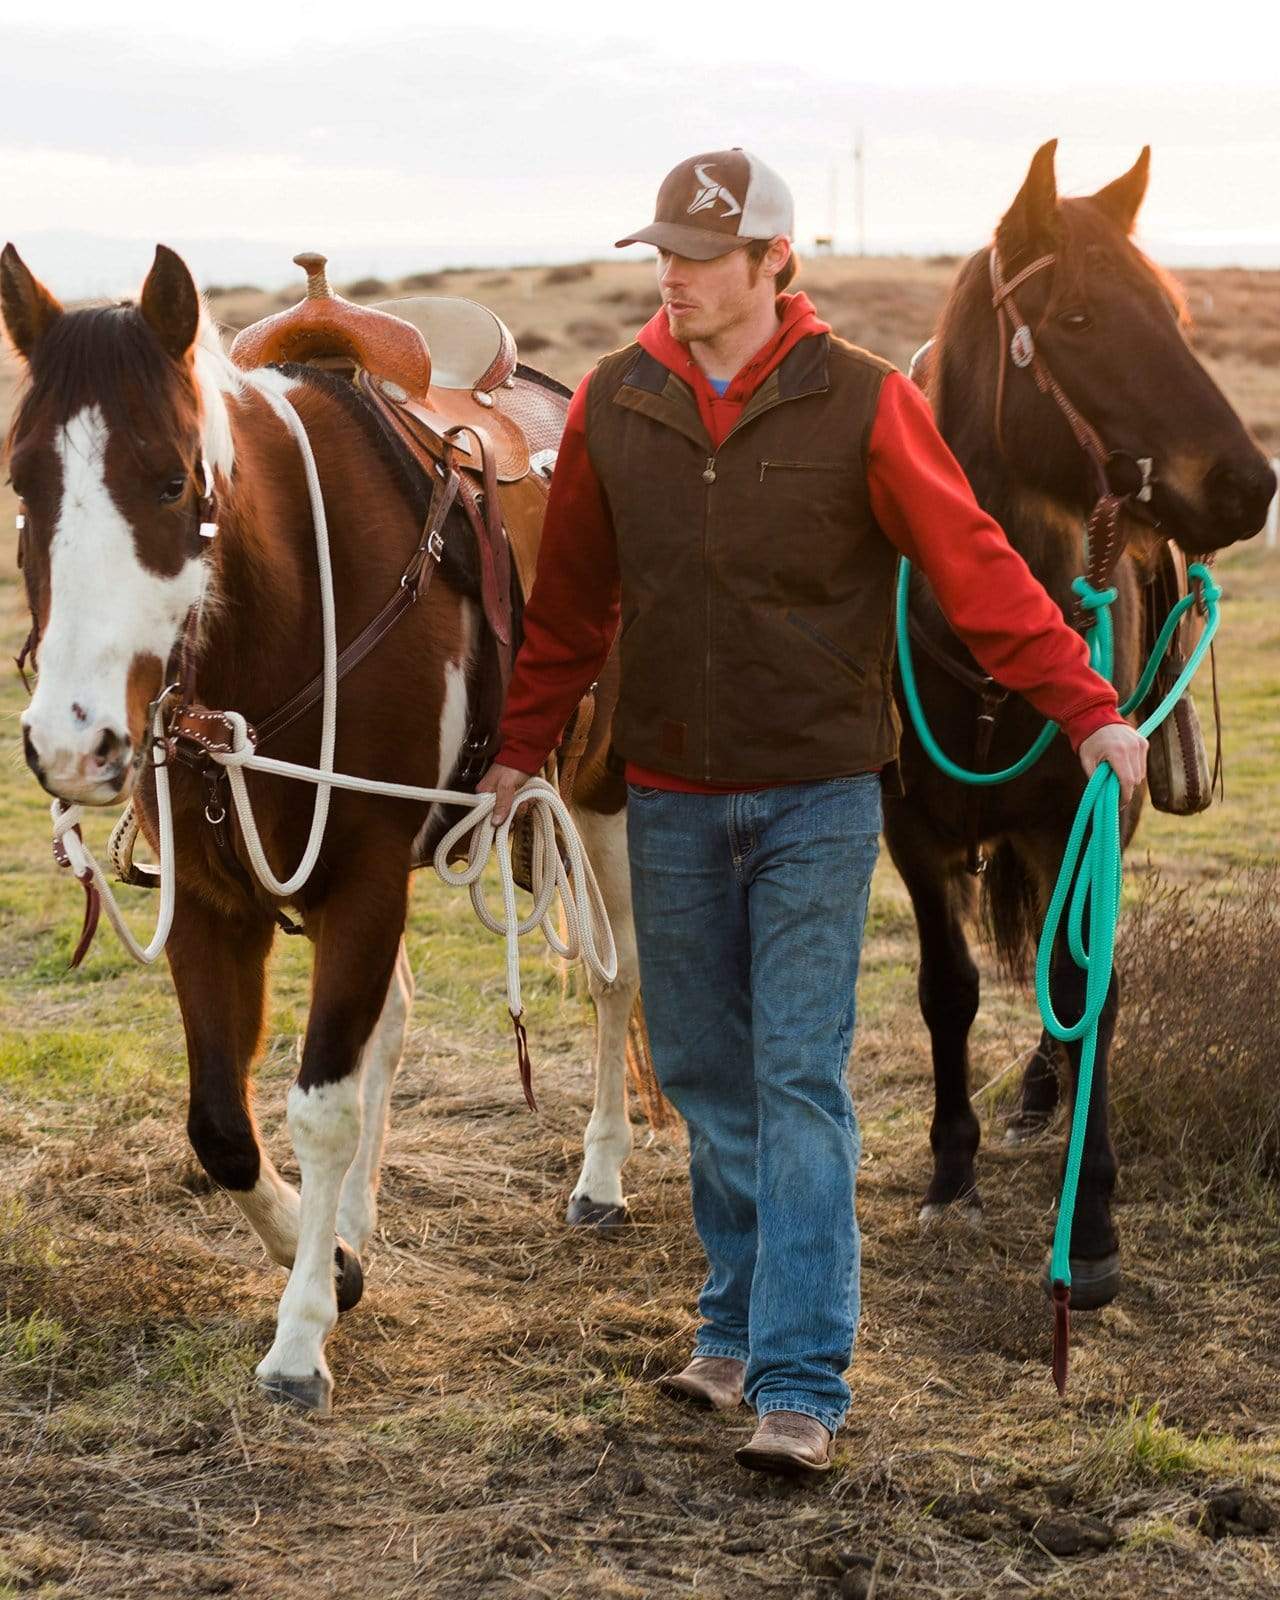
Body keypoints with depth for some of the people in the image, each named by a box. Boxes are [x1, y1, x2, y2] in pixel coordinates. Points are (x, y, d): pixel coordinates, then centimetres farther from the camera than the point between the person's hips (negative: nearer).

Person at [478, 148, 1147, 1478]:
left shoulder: (862, 405, -9)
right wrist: (520, 745, 15)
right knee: (704, 1072, 13)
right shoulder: (613, 406, 2)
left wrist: (1088, 713, -15)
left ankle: (800, 1383, -5)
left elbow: (977, 569, -9)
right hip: (670, 802, 4)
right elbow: (569, 601, 12)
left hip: (815, 798, -4)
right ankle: (738, 1324, 30)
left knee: (800, 1080, -6)